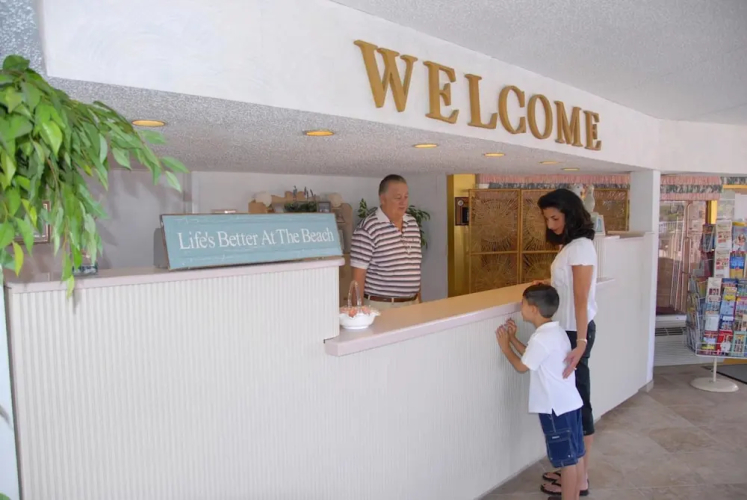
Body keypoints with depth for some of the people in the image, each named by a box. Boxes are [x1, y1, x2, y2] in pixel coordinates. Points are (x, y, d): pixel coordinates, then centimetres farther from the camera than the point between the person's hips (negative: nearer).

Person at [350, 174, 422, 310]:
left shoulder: (413, 224, 8)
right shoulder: (368, 228, -14)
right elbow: (358, 275, -12)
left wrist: (419, 299, 15)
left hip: (411, 303, 6)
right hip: (381, 306, -6)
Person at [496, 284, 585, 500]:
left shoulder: (541, 338, -22)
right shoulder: (554, 331, 8)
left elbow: (521, 366, -12)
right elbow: (533, 356, 17)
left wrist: (505, 346, 1)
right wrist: (513, 339, 14)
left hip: (556, 407, -10)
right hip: (568, 402, 10)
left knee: (567, 460, 2)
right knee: (574, 455, 18)